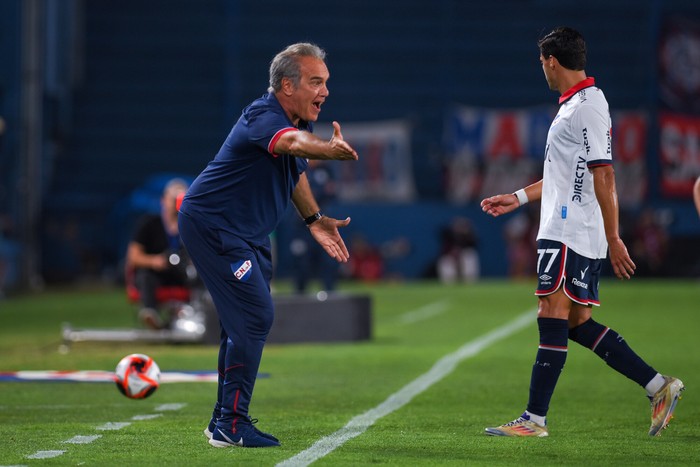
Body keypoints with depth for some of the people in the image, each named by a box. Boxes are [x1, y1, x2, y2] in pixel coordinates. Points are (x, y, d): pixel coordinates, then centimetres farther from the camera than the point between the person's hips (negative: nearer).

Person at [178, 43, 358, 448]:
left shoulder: (300, 120, 4)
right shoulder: (264, 117, -26)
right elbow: (289, 143, -50)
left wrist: (315, 219, 25)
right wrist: (330, 150, -69)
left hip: (247, 234, 11)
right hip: (213, 227, -11)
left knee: (245, 321, 17)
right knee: (254, 316, -16)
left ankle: (225, 421, 30)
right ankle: (230, 426, -12)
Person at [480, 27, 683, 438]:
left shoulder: (586, 107, -14)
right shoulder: (576, 105, 19)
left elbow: (604, 177, -19)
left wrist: (613, 239, -20)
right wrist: (518, 198, 32)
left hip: (570, 234, -10)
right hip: (567, 231, 10)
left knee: (552, 318, -8)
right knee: (577, 323, 9)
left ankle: (535, 418, -6)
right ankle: (659, 386, 9)